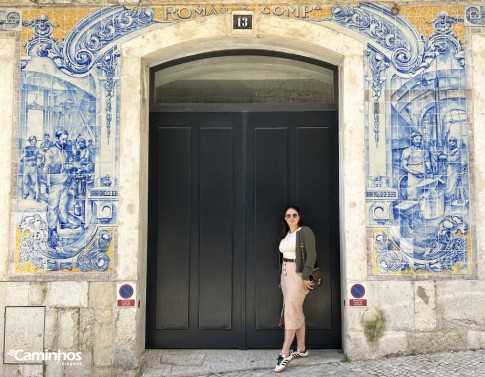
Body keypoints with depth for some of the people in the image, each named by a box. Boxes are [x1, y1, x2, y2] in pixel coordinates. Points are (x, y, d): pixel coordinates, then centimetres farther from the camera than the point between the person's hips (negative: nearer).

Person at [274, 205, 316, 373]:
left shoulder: (305, 231, -7)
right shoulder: (285, 234, 15)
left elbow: (311, 255, -15)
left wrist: (305, 277, -22)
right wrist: (282, 277, 12)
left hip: (298, 274, -8)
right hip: (285, 273, 8)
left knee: (290, 311, -11)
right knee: (297, 312, 12)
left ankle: (284, 354, -9)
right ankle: (301, 349, 21)